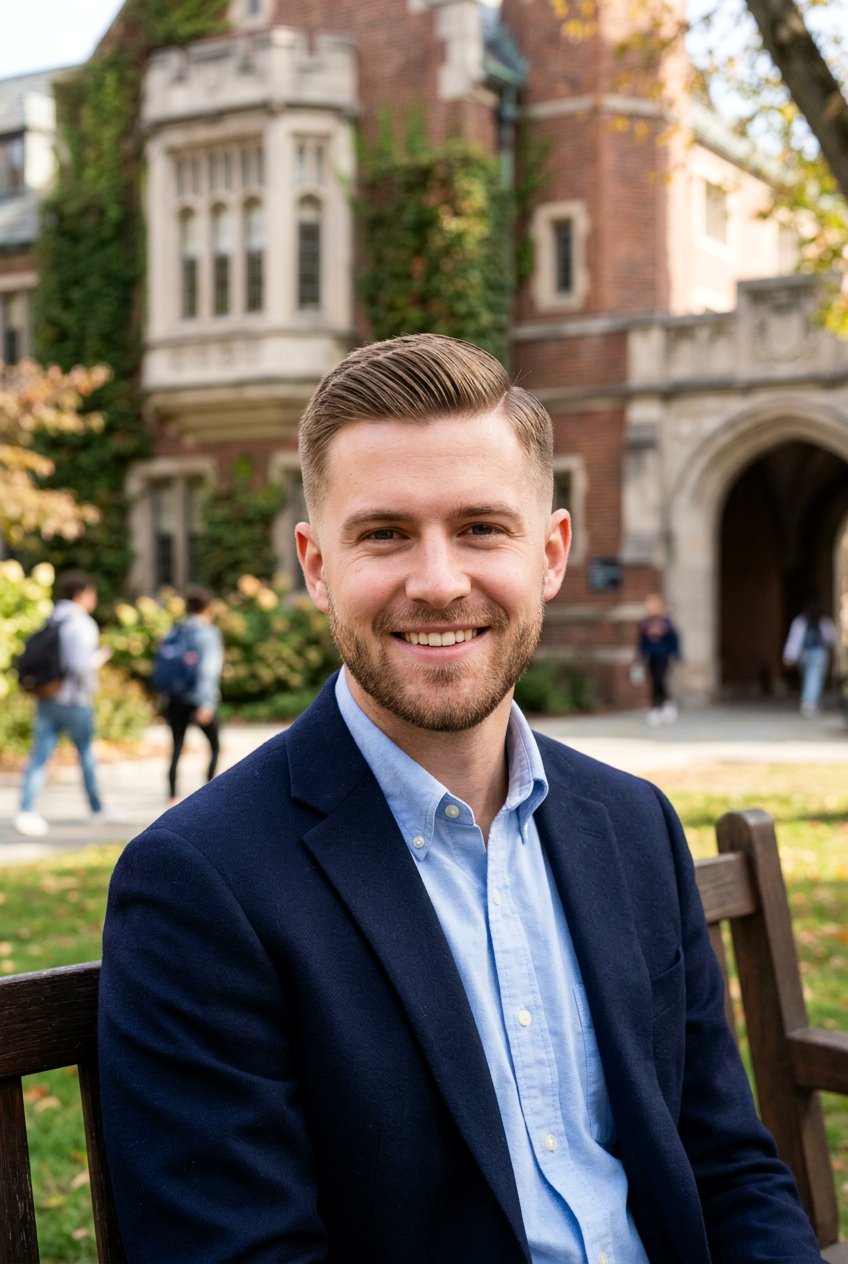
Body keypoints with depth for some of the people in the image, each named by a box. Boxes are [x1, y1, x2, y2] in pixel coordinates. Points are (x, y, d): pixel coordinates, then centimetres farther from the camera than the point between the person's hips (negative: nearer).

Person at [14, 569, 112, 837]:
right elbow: (80, 665, -23)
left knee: (39, 755, -1)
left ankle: (26, 812, -14)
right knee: (86, 753, 12)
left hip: (46, 699, 6)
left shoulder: (51, 621, 10)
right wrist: (99, 658, -5)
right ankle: (96, 808, 27)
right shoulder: (81, 624, -14)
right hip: (74, 699, -6)